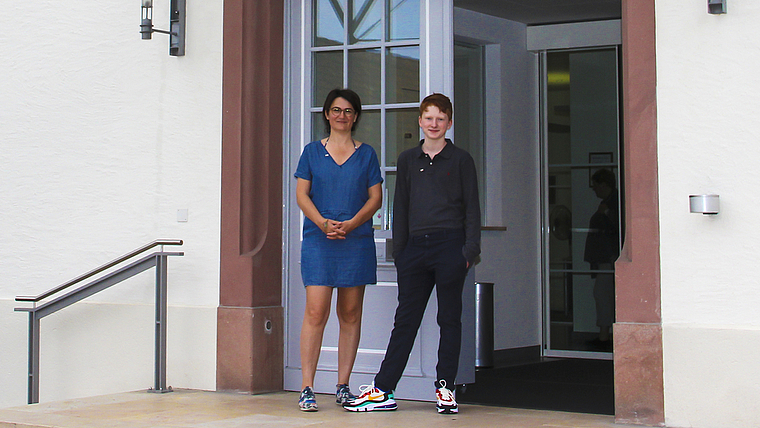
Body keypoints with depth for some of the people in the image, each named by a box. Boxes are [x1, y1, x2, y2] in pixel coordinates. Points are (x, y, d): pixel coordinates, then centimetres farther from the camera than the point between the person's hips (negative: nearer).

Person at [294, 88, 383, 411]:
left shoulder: (366, 154, 12)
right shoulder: (312, 151, 11)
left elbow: (375, 197, 6)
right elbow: (302, 194, 5)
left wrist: (350, 224, -10)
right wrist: (323, 223, -12)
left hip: (357, 239, 1)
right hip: (318, 239, -1)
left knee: (350, 314, 3)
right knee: (316, 311, -10)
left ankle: (343, 387, 10)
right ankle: (307, 388, -8)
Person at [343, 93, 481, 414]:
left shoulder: (460, 160, 5)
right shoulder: (408, 160, 14)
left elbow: (472, 208, 3)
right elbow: (400, 207, 16)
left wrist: (470, 249, -6)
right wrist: (399, 251, 9)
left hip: (450, 245, -3)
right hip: (416, 245, 3)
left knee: (449, 318, 3)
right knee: (405, 318, 5)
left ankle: (445, 388, 11)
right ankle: (383, 390, 7)